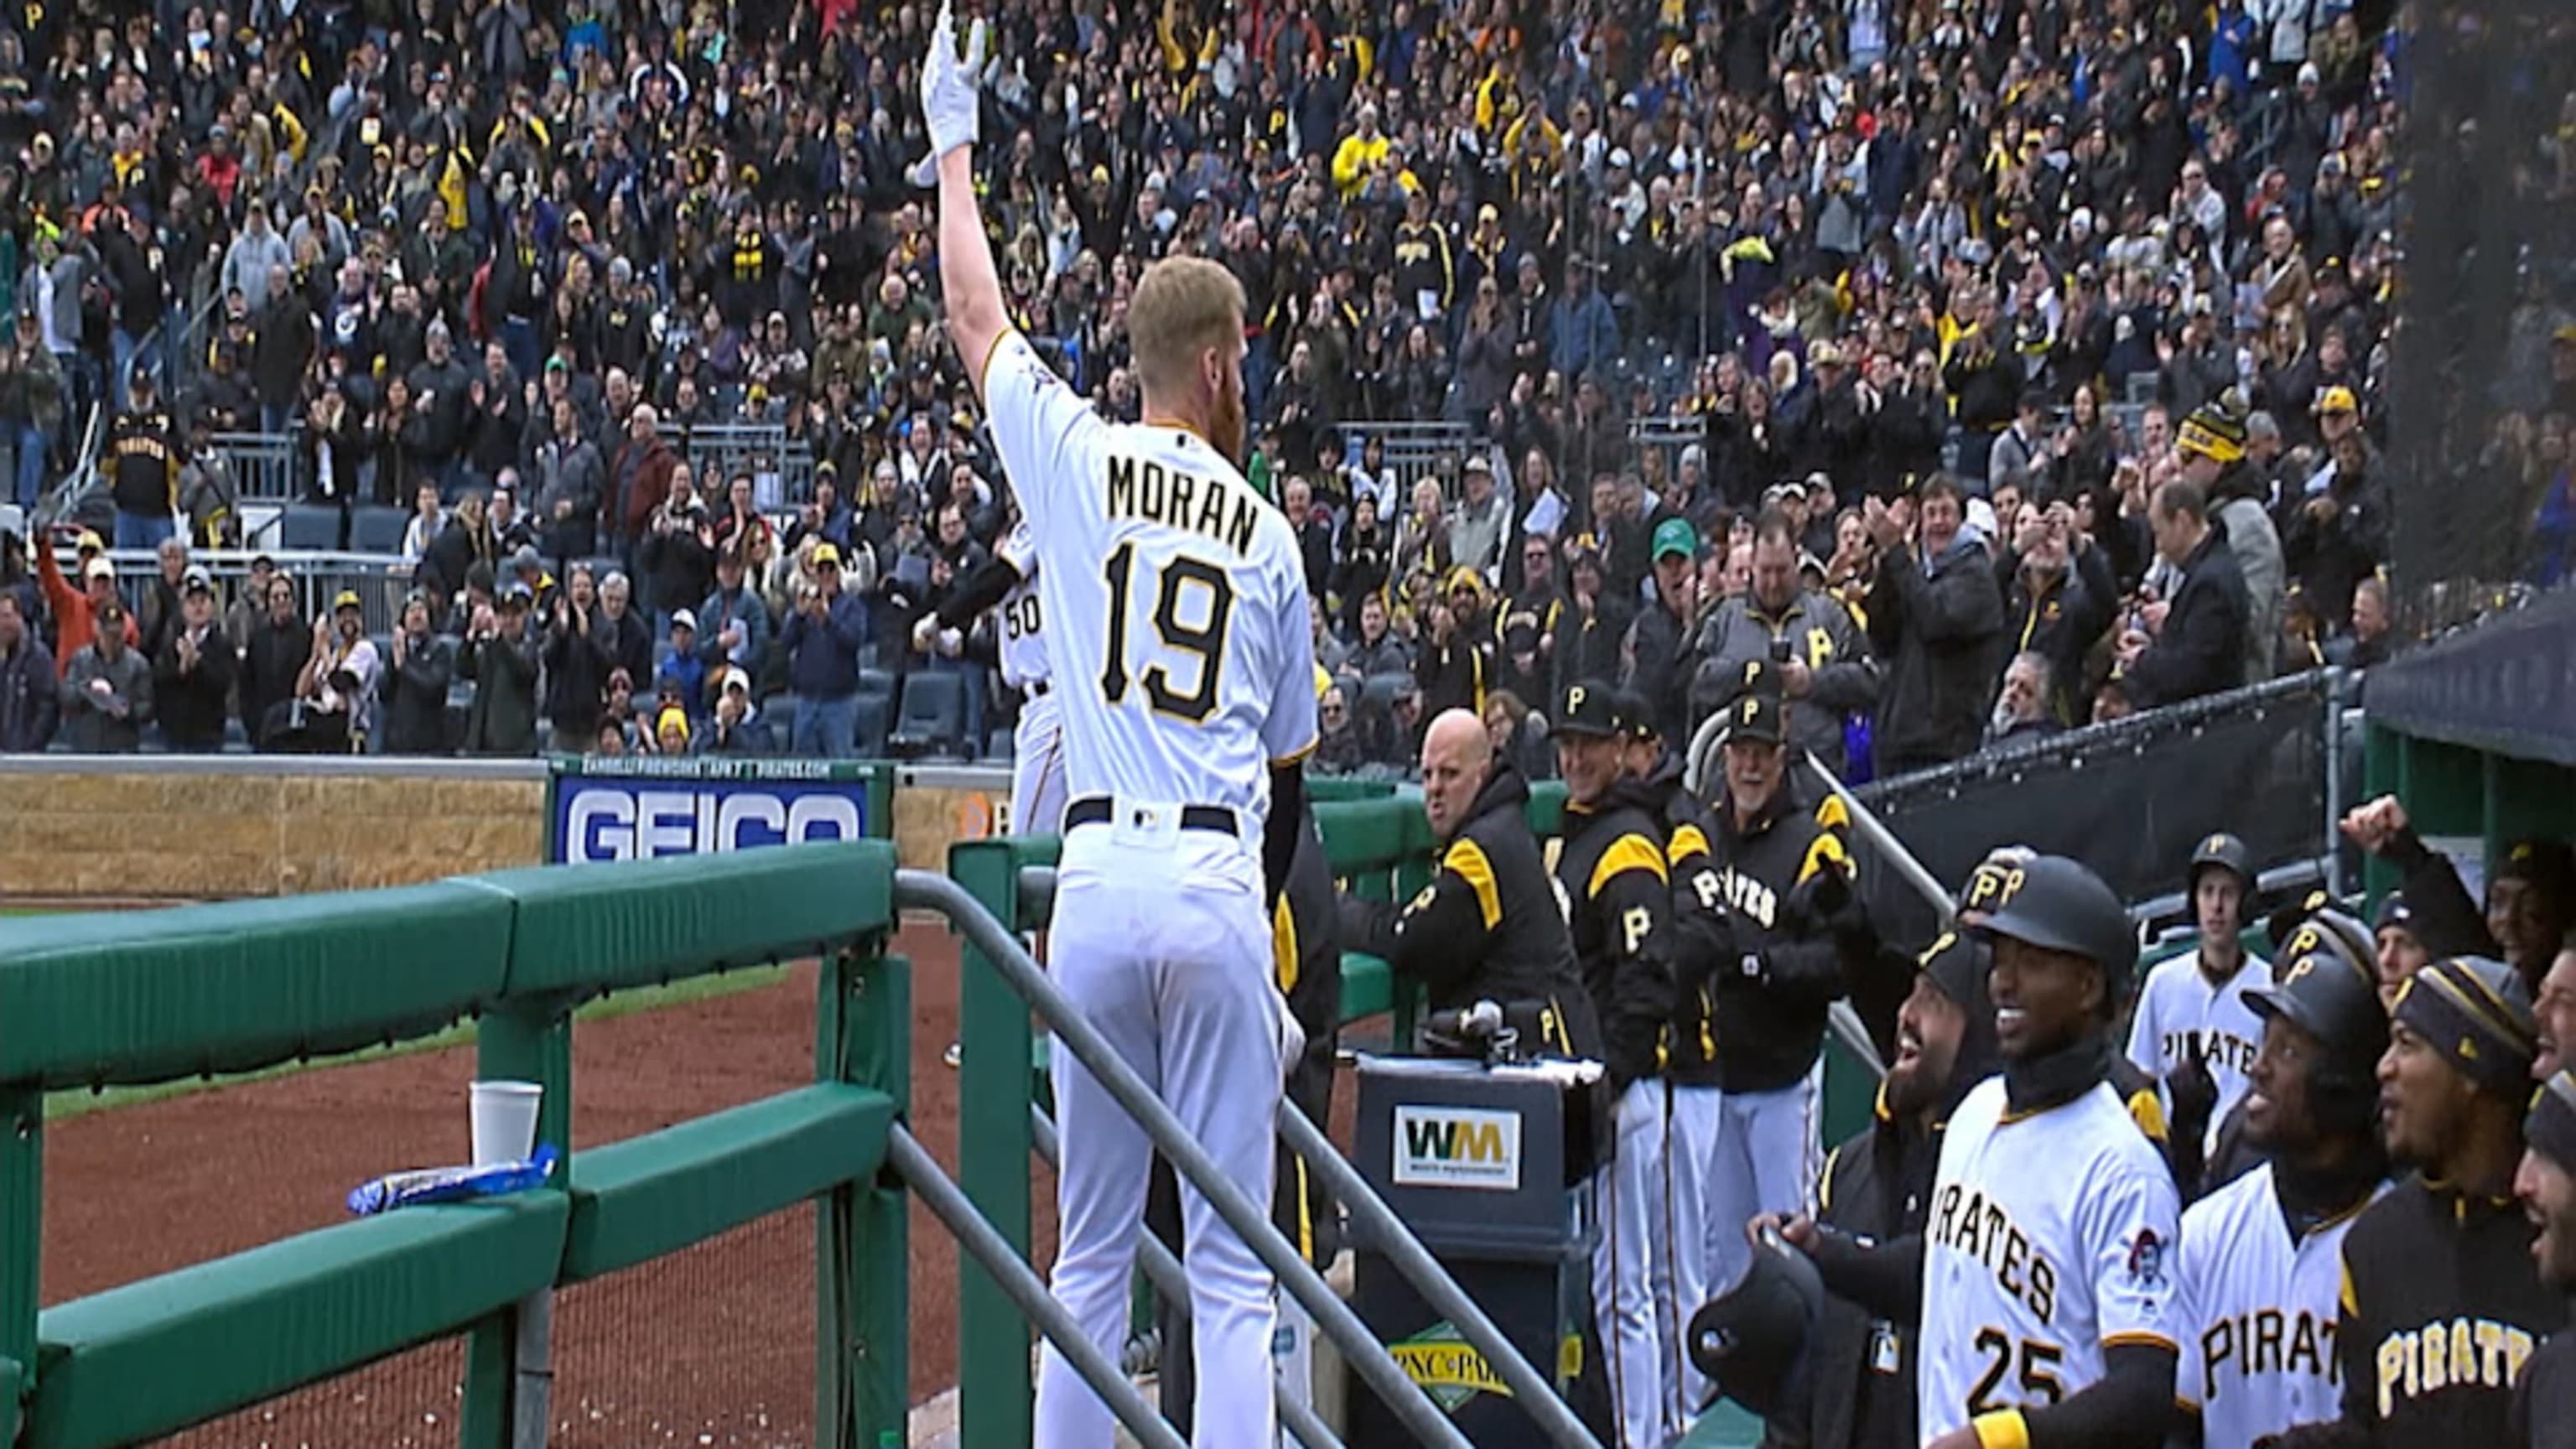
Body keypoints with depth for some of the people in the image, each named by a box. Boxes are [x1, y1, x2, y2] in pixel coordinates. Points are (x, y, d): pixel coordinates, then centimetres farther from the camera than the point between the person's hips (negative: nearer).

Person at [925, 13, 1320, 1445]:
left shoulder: (1078, 459, 3)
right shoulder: (1269, 532, 7)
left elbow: (979, 313, 20)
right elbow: (1292, 766, 12)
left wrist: (956, 149, 35)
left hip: (1098, 872, 1)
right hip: (1221, 882, -1)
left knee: (1091, 1254, 10)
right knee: (1233, 1269, 0)